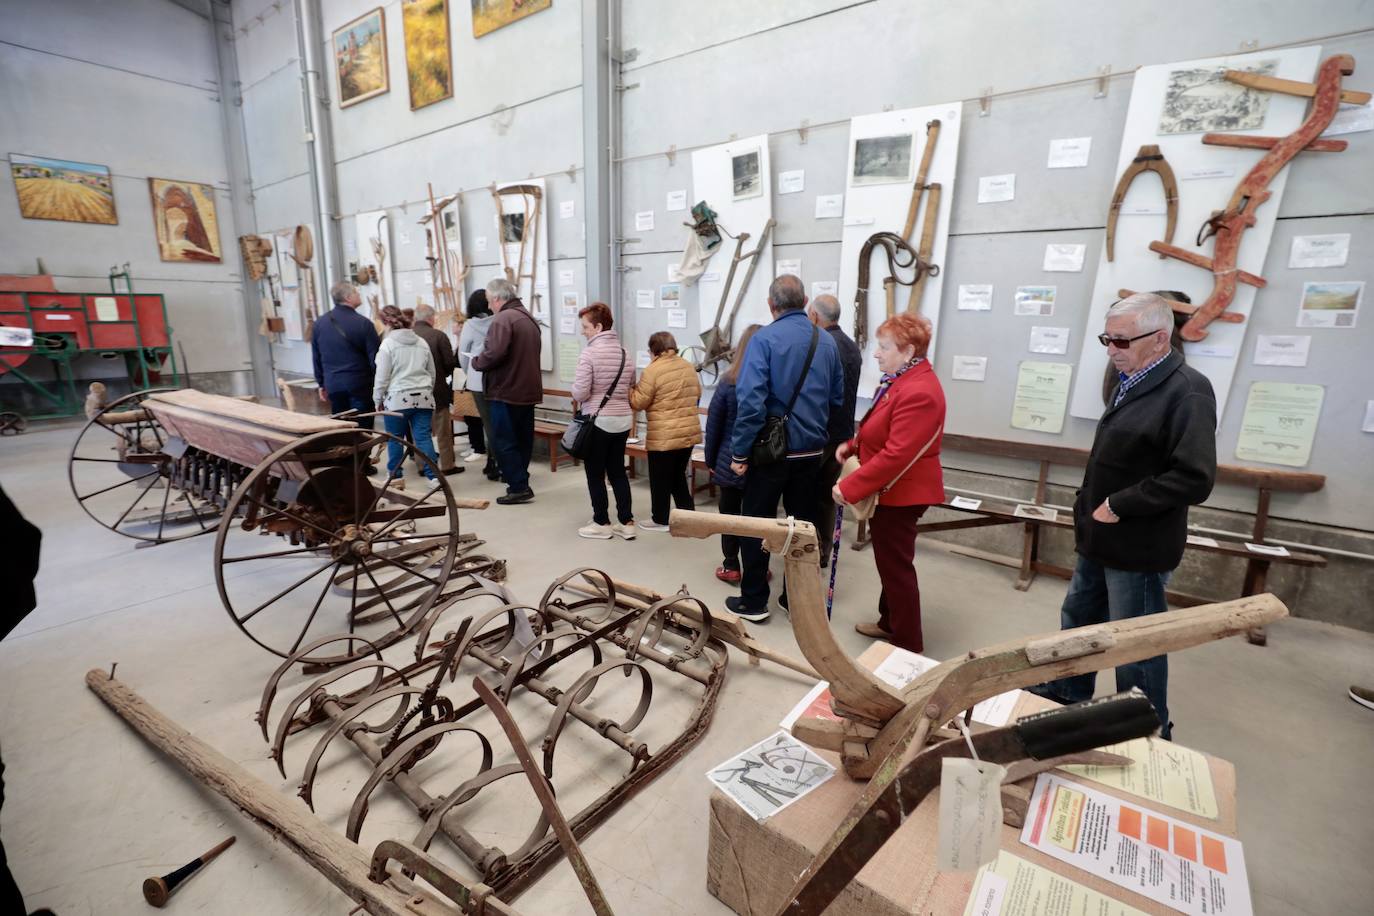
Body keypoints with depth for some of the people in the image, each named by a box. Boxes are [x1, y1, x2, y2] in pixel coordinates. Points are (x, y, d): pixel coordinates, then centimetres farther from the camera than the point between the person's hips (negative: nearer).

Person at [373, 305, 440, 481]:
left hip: (397, 399, -4)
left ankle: (395, 475, 22)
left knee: (395, 439, 10)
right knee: (424, 437, 2)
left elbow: (382, 376, -4)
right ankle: (434, 475, -4)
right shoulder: (422, 342, 9)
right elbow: (432, 373, 15)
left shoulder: (387, 344, -5)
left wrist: (378, 399, 8)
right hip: (423, 398, 4)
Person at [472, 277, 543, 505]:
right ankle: (520, 482, 23)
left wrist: (477, 362, -9)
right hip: (529, 390, 9)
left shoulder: (503, 319, -15)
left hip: (506, 391, -9)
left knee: (502, 441, -2)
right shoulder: (529, 317, 15)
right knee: (523, 439, 14)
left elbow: (494, 354, -28)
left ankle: (519, 487, -2)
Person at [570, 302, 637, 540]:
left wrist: (575, 400, 4)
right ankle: (626, 523, 15)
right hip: (623, 420, 6)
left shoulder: (589, 353, -14)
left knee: (595, 474, 8)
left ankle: (602, 524, 17)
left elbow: (580, 392, -17)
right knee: (618, 471, 14)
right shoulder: (625, 354, 7)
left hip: (597, 421, -6)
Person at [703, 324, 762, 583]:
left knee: (729, 513, 12)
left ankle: (731, 567, 19)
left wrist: (710, 460, 6)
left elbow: (713, 424, -5)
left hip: (730, 461, -1)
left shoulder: (728, 382, -9)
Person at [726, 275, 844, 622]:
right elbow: (837, 399, 10)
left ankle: (753, 602, 17)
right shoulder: (827, 342, 4)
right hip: (811, 451, 5)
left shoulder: (764, 339, -12)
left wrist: (739, 452, -14)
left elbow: (751, 401, -20)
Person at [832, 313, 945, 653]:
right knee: (888, 562, 22)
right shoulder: (900, 380, 11)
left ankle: (908, 644, 18)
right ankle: (890, 622, 39)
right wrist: (852, 445, 5)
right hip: (890, 490, 10)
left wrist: (850, 488, -26)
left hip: (900, 494, -10)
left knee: (896, 566, 2)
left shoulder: (918, 393, -25)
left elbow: (896, 455, -30)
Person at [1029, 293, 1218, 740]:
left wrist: (1118, 506, -21)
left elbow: (1193, 479, -26)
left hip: (1137, 548, -9)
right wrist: (1089, 514, 10)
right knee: (1077, 620, 22)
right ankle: (1067, 695, 41)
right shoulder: (1130, 383, 8)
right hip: (1102, 540, 9)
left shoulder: (1187, 392, -19)